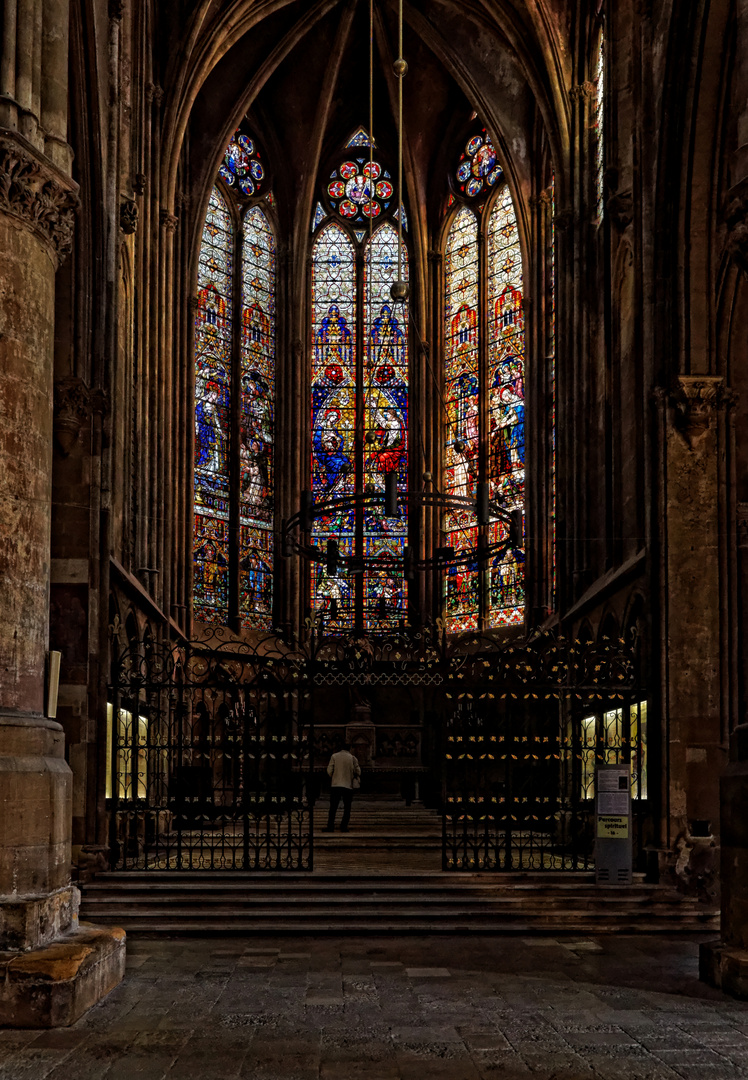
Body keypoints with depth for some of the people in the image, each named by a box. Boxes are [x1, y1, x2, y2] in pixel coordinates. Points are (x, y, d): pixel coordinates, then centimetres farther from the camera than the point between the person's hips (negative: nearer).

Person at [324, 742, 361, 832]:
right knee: (347, 808, 8)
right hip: (348, 786, 0)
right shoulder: (352, 758, 4)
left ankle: (330, 826, -2)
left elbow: (329, 771, 0)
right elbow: (358, 772, 3)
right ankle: (344, 826, 0)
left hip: (335, 785, 0)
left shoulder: (334, 756, 4)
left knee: (333, 808, 4)